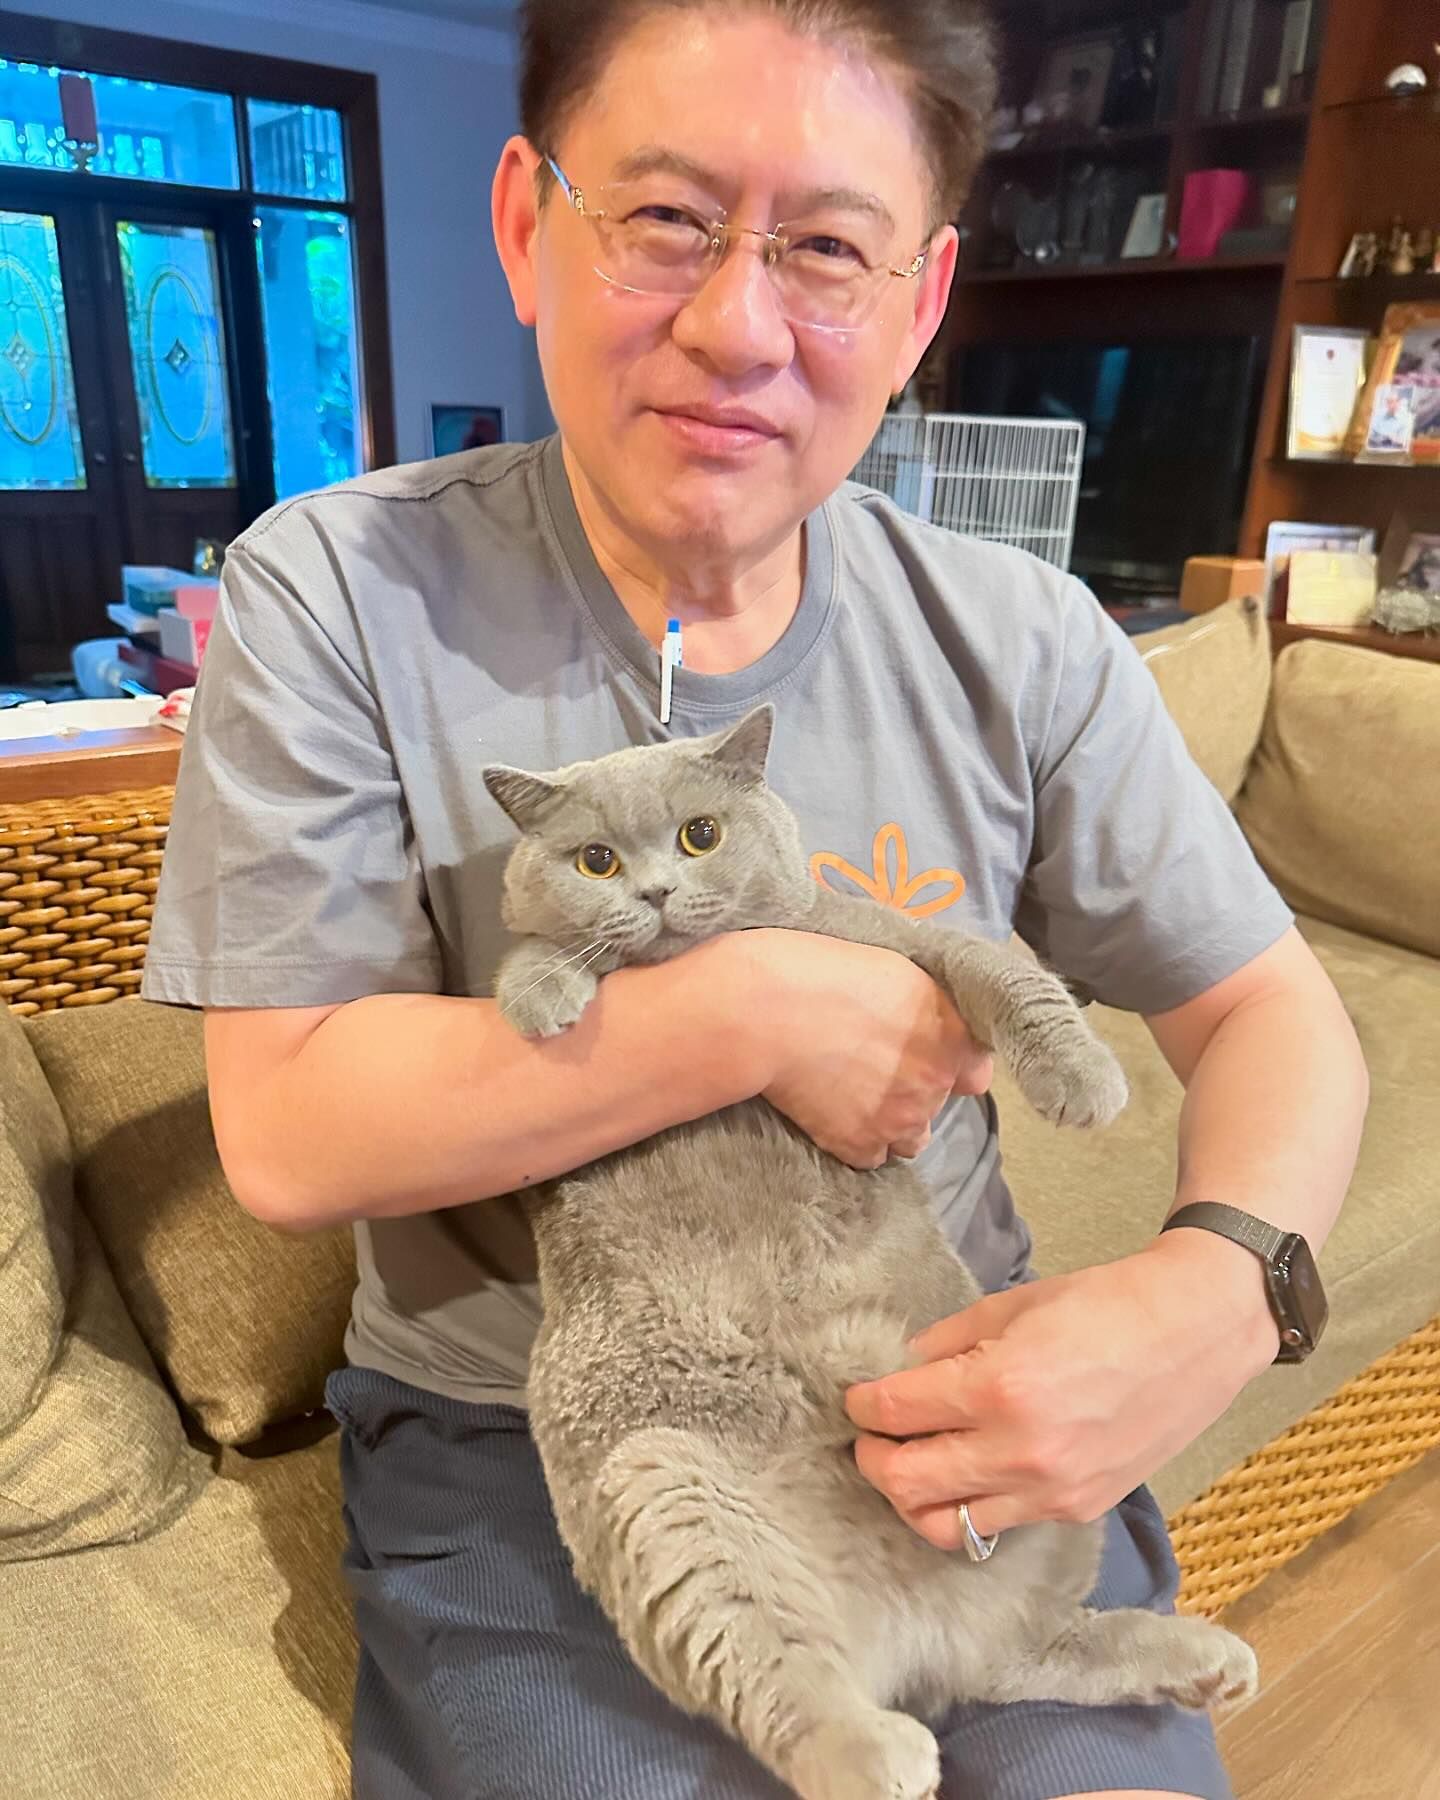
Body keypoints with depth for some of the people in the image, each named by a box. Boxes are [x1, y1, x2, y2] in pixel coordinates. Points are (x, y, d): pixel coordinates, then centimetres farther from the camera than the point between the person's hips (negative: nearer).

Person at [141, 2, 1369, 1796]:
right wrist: (759, 1010, -22)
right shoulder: (333, 593, -11)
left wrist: (1222, 1285, -20)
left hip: (960, 1413, 3)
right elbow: (286, 1130, -15)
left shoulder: (1021, 641, -4)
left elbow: (1270, 1014, 2)